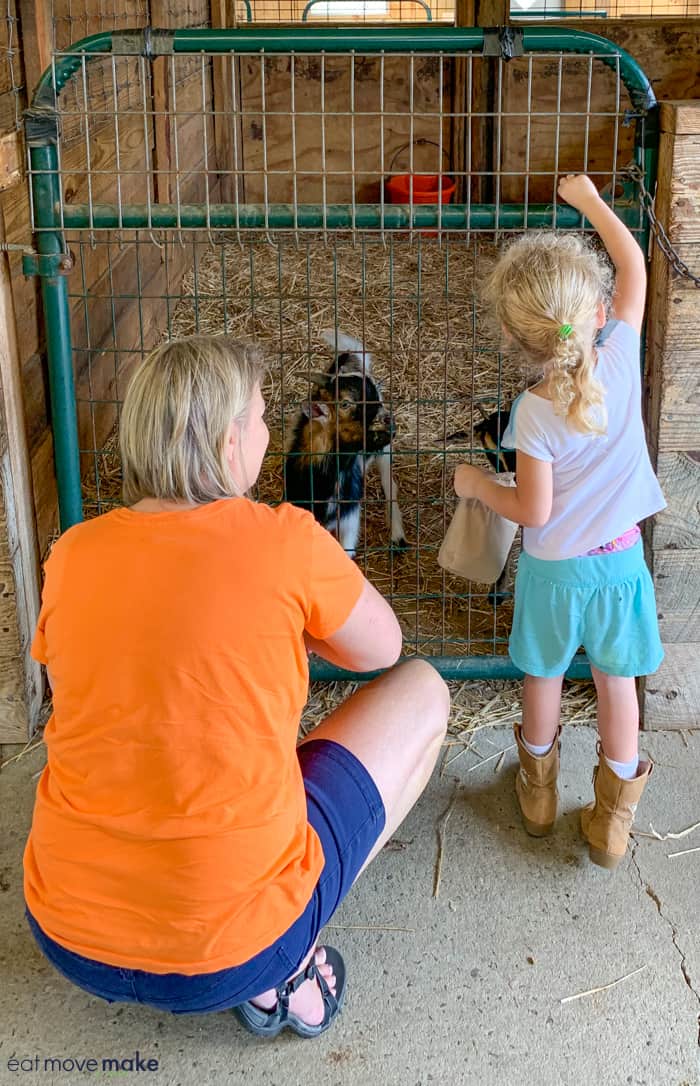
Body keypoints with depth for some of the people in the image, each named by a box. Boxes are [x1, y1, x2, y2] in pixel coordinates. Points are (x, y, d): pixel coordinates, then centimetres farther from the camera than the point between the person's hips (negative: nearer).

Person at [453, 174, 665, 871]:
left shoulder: (536, 413, -25)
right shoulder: (622, 357, -17)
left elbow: (534, 511, -18)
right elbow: (633, 267, -2)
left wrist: (476, 485, -1)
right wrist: (589, 199, 9)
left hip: (554, 569, -2)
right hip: (620, 559, 2)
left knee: (543, 676, 21)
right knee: (616, 681, 17)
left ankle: (537, 788, 42)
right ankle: (613, 813, 27)